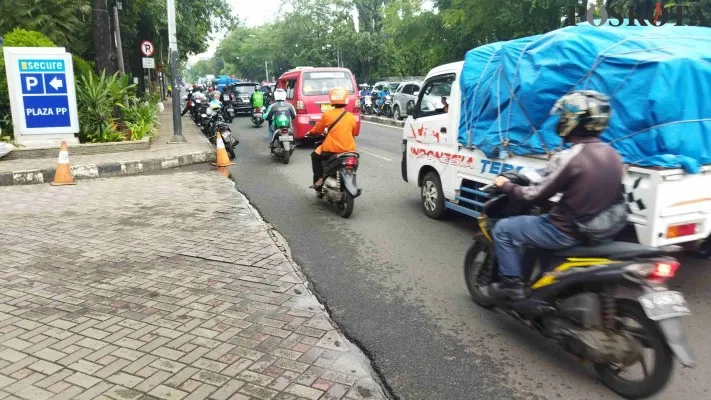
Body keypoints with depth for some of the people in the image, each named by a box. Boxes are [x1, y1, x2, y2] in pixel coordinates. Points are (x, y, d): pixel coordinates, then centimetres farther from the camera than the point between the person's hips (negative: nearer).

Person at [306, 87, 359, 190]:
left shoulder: (327, 114, -6)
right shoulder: (351, 117, 3)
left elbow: (318, 129, 7)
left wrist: (310, 132, 28)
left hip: (332, 149, -3)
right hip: (349, 150, 3)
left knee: (315, 156, 24)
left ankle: (319, 179, 12)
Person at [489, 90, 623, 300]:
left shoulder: (567, 158, -23)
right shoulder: (613, 155, 2)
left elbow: (536, 196, -14)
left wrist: (506, 185, 2)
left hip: (568, 232, -8)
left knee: (503, 229, 6)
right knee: (545, 220, 35)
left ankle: (512, 284, 10)